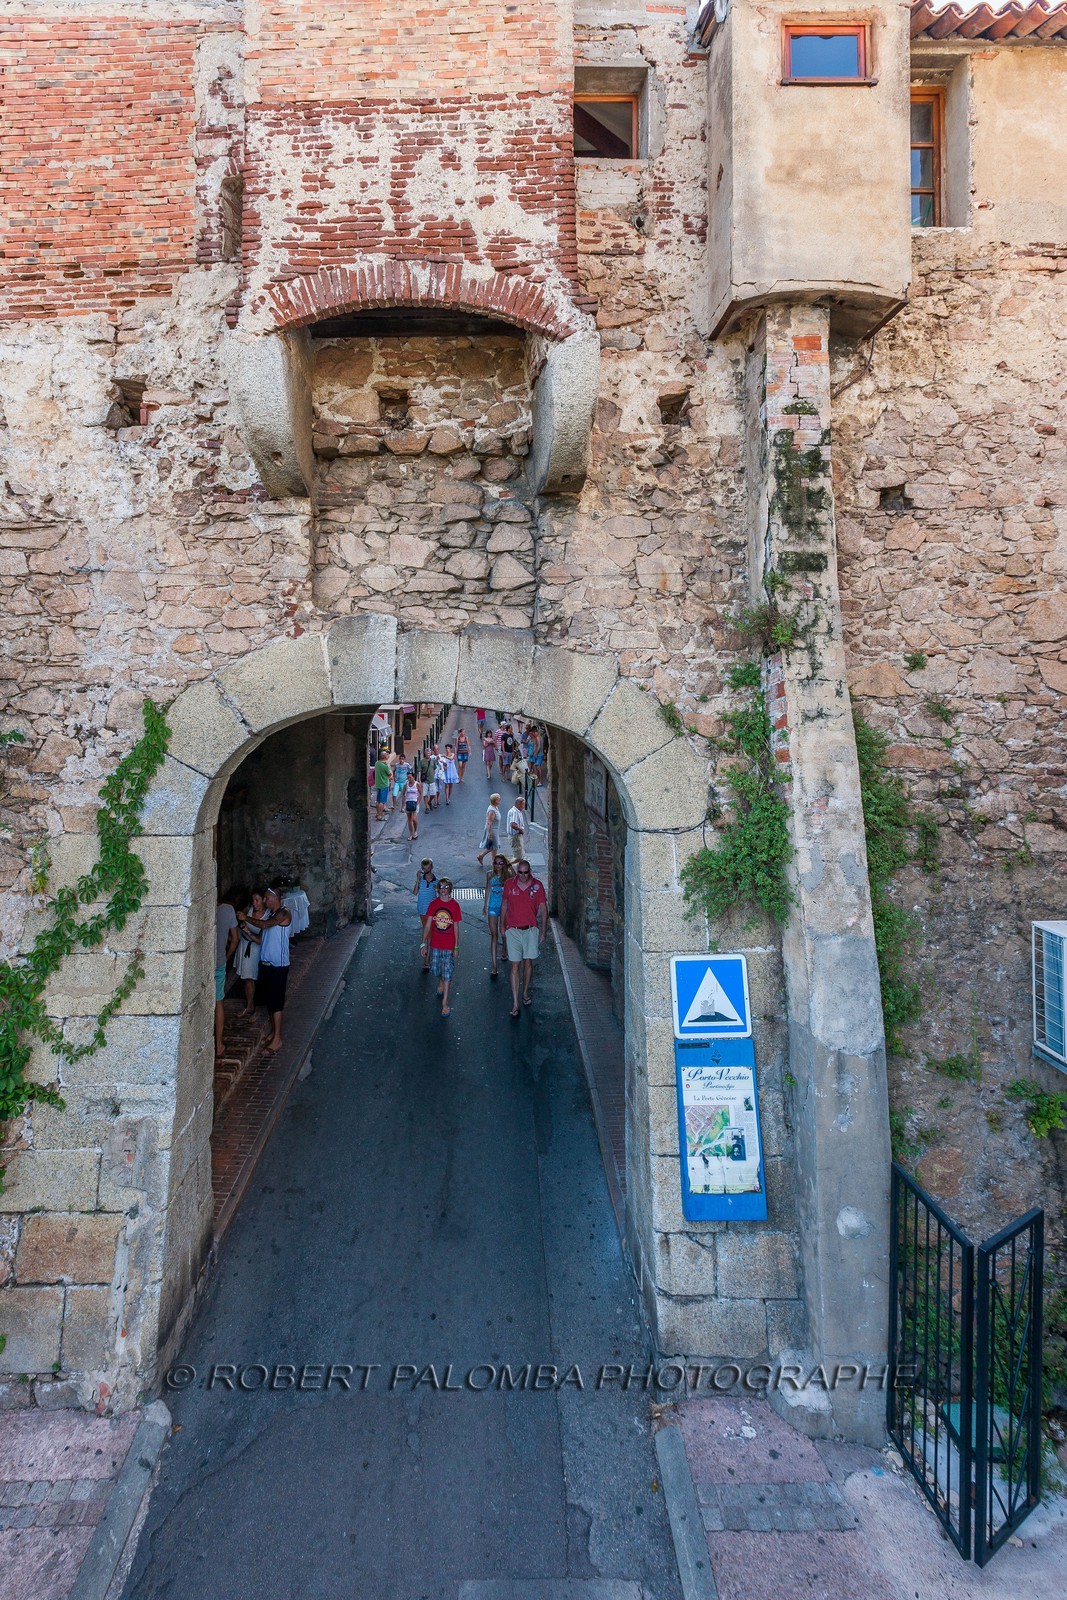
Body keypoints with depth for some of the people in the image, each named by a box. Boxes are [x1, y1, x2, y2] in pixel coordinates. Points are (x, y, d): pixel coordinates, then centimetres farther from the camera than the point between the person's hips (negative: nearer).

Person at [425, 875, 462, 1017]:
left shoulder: (455, 905, -8)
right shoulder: (433, 904, -3)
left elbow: (456, 927, -3)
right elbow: (428, 924, 0)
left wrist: (457, 946, -3)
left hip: (449, 945, -2)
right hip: (435, 944, 2)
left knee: (447, 973, -3)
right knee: (435, 970, 15)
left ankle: (445, 1004, 3)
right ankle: (441, 983, 50)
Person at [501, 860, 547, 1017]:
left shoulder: (537, 885, -6)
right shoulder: (509, 884, -4)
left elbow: (543, 909, 1)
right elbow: (504, 905, 9)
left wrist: (543, 931, 1)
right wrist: (502, 926, 11)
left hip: (531, 930, 1)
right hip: (513, 930, -1)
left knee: (528, 962, 10)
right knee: (515, 965, -2)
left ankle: (525, 993, 32)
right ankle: (515, 1003, -2)